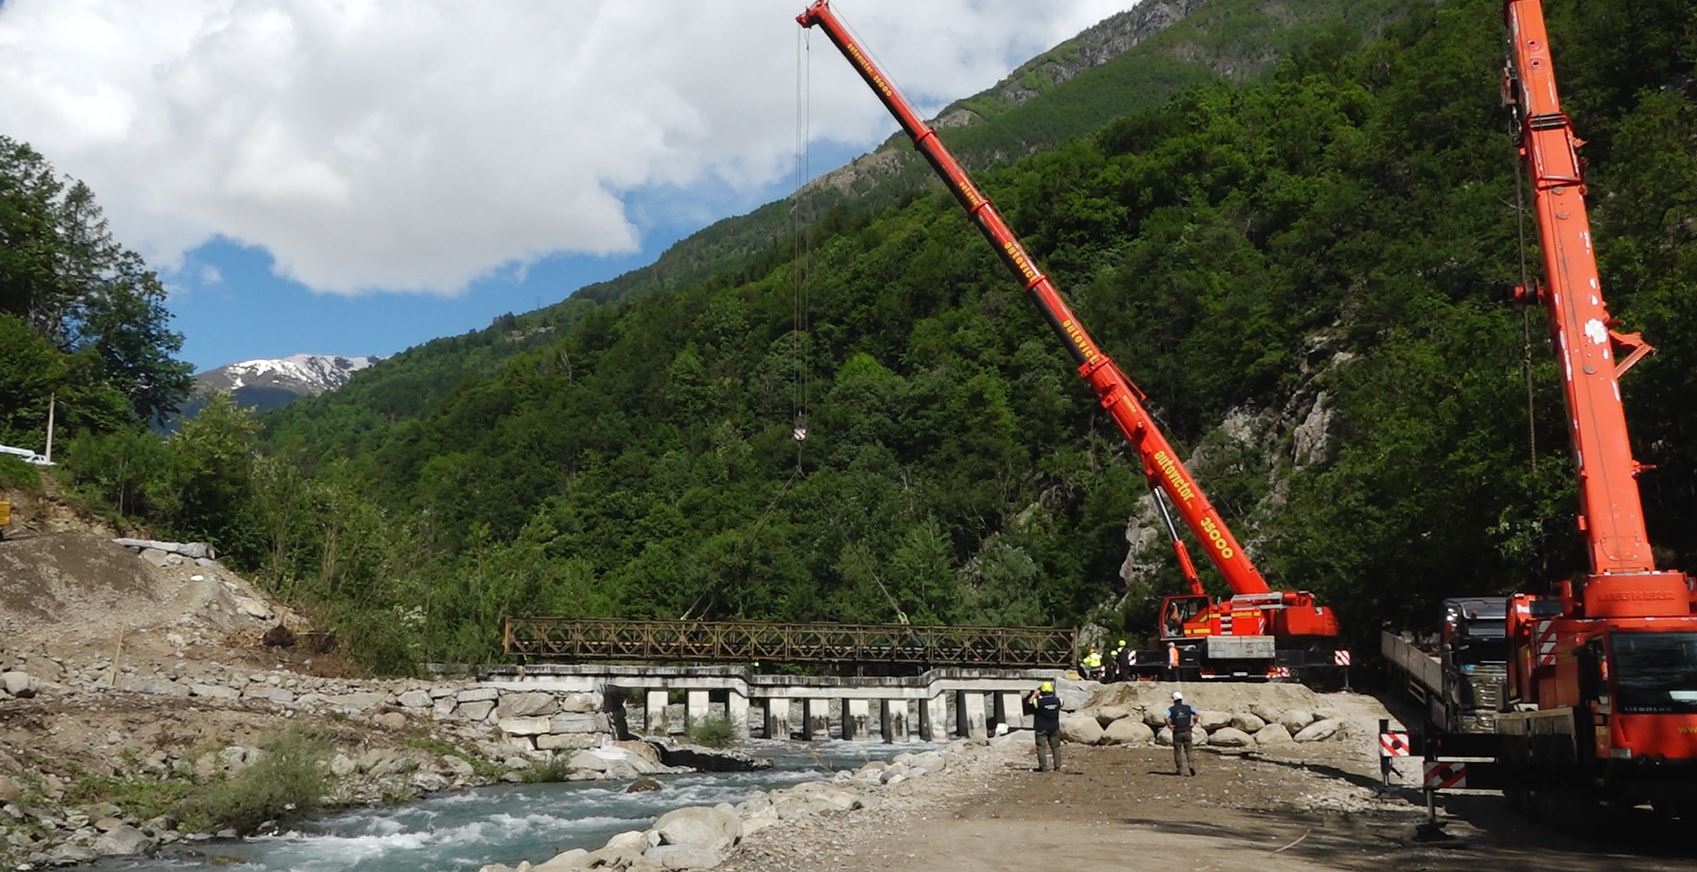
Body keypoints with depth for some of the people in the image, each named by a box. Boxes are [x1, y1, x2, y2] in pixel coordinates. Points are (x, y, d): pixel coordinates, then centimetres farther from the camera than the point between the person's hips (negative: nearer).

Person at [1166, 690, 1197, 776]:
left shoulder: (1171, 709, -2)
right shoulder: (1188, 708, 5)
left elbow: (1166, 718, -21)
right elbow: (1197, 714, -7)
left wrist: (1170, 726, -8)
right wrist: (1193, 724, 1)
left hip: (1177, 733, -1)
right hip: (1187, 732, 1)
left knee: (1178, 752, 9)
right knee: (1189, 750, 8)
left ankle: (1181, 770, 10)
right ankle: (1191, 765, -13)